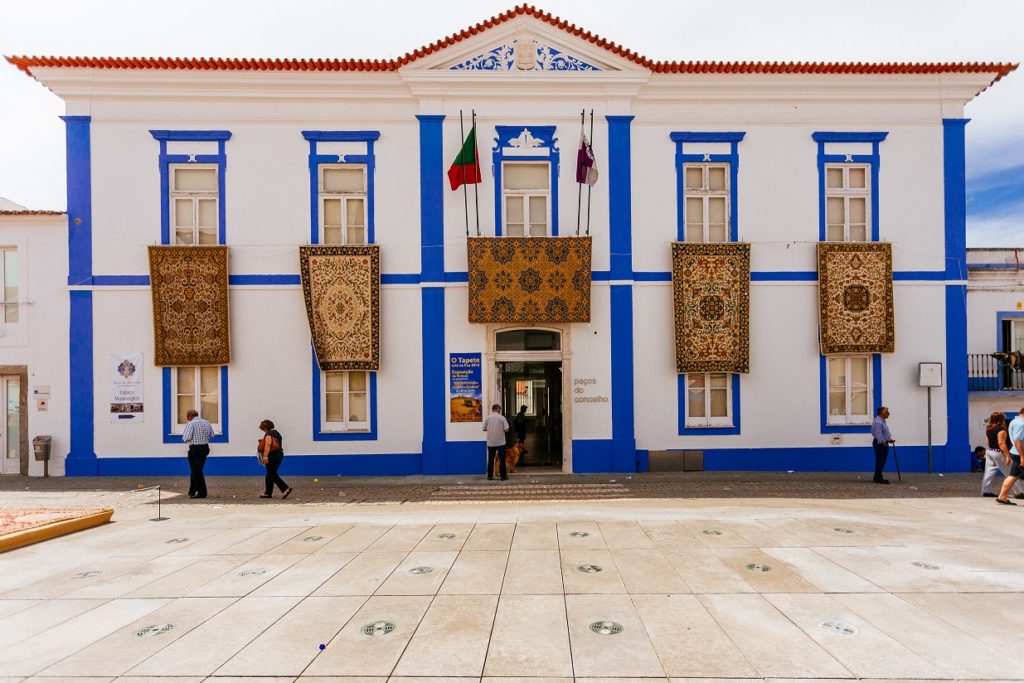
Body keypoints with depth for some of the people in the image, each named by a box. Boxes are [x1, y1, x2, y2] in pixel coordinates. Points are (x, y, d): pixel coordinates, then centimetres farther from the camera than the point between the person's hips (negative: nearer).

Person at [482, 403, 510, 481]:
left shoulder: (488, 417, -2)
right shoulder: (502, 417, -8)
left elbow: (484, 429, 3)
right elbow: (506, 429, -13)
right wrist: (502, 430, 8)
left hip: (491, 442, 2)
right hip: (500, 442, -2)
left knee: (490, 460, 11)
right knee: (502, 460, 5)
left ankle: (490, 476, 15)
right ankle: (503, 476, 8)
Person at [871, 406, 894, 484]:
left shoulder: (882, 421, 17)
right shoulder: (878, 422, -19)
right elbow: (878, 435, -24)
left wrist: (890, 440, 16)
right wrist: (883, 443, -22)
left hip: (884, 443, 11)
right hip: (880, 444, -11)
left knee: (881, 462, 13)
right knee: (880, 461, -7)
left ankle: (878, 478, 19)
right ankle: (878, 478, -3)